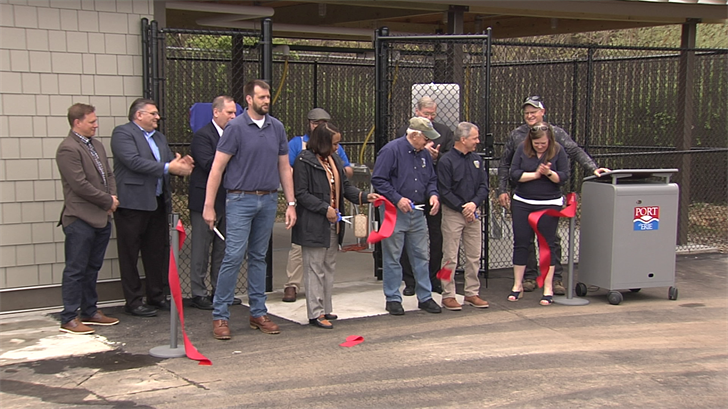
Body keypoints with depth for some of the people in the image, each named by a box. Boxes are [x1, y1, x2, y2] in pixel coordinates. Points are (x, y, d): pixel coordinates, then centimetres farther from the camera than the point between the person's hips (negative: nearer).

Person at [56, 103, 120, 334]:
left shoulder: (96, 145, 15)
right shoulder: (68, 149, -13)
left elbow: (108, 175, 20)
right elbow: (80, 185, -18)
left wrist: (112, 198, 1)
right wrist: (108, 201, -9)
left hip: (102, 217, 8)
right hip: (80, 219, -8)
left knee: (93, 268, 15)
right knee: (75, 270, -2)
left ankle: (90, 312, 24)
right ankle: (69, 319, 4)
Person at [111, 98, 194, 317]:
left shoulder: (159, 137, 21)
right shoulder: (122, 133, -6)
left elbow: (170, 161, 13)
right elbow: (134, 161, -19)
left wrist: (181, 164, -11)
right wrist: (167, 168, -22)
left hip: (157, 203, 8)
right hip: (133, 203, -8)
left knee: (157, 252, 13)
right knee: (130, 255, 0)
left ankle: (156, 296, 23)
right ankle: (133, 302, 6)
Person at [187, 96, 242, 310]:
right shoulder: (202, 136, -10)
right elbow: (208, 164, -22)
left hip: (226, 201, 7)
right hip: (205, 201, -7)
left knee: (223, 249, 13)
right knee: (201, 250, 1)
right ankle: (198, 294, 8)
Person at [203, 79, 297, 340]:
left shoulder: (277, 128, 8)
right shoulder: (236, 127, -6)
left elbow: (284, 168, 13)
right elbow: (217, 168, -7)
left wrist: (291, 204, 9)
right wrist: (209, 206, -10)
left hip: (268, 201, 5)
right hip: (241, 200, -4)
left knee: (259, 258, 11)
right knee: (234, 257, -8)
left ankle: (258, 313, 18)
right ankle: (220, 316, 0)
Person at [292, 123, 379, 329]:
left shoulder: (335, 161, 13)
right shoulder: (305, 161, -12)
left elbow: (346, 186, 14)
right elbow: (301, 193, -16)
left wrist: (364, 196, -3)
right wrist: (325, 208, -20)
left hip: (333, 223, 9)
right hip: (314, 225, -9)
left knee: (329, 267, 14)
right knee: (315, 268, -2)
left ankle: (325, 308, 24)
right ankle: (315, 313, 3)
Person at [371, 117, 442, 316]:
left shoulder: (424, 154, 10)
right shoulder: (391, 150, -11)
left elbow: (431, 179, 20)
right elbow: (378, 180, -14)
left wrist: (433, 194, -1)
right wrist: (397, 199, -19)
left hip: (417, 213, 6)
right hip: (395, 212, -6)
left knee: (421, 256, 10)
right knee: (392, 258, 2)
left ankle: (425, 297, 19)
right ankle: (393, 299, 11)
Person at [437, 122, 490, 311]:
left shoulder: (476, 160, 10)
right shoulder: (446, 161, -8)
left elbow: (484, 186, 7)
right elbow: (445, 192, -11)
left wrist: (474, 204, -10)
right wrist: (462, 208, -12)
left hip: (473, 214, 6)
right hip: (452, 213, -6)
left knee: (474, 256, 9)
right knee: (450, 258, -2)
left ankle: (472, 293, 19)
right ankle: (448, 295, 5)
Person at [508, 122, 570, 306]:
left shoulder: (558, 151, -3)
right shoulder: (522, 149, -1)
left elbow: (564, 177, -5)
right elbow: (514, 174, -6)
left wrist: (549, 173, -23)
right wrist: (535, 174, -15)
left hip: (549, 204, -1)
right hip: (522, 203, 2)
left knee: (547, 245, 2)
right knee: (520, 243, 6)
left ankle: (548, 288, 8)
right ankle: (517, 285, 16)